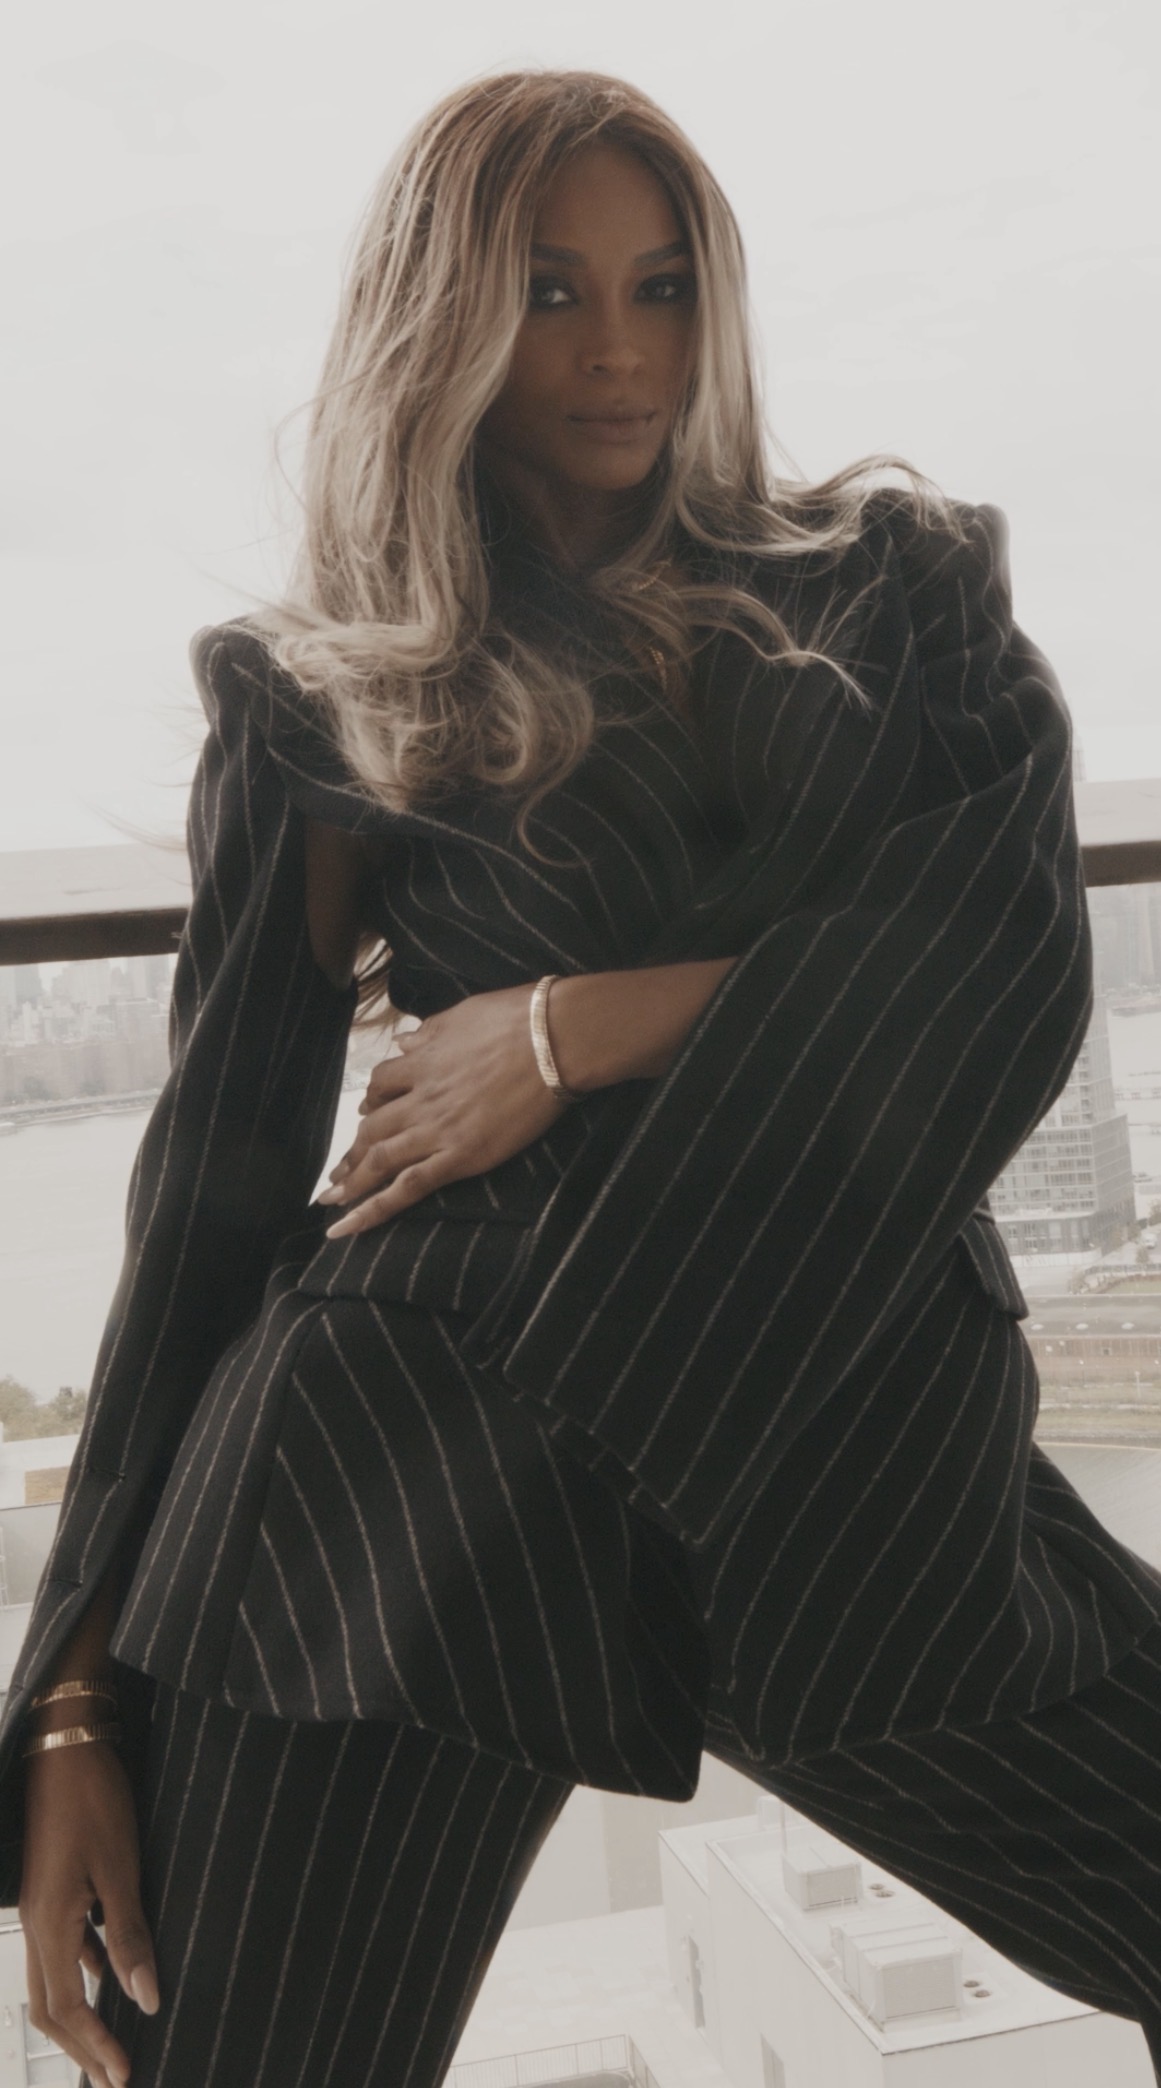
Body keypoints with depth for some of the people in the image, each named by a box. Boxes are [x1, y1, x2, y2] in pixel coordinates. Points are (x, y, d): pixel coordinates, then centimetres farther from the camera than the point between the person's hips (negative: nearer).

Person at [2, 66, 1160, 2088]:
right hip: (421, 1456, -1)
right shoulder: (316, 698, 9)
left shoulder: (896, 586, 14)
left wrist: (589, 1028, -9)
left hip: (857, 1447, 2)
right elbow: (217, 1173, 7)